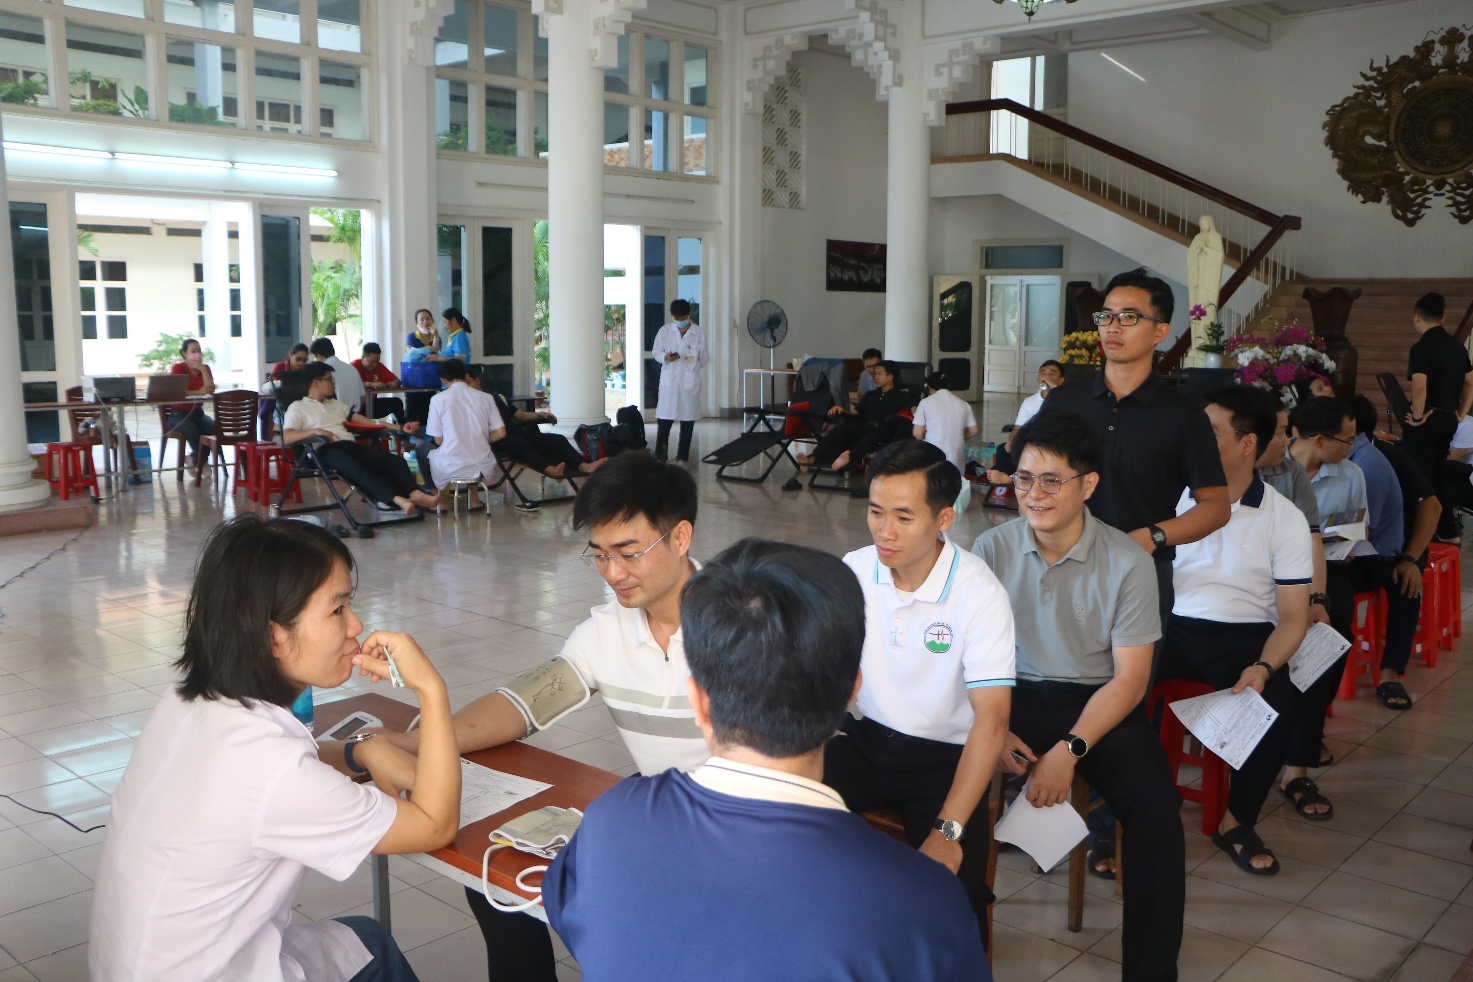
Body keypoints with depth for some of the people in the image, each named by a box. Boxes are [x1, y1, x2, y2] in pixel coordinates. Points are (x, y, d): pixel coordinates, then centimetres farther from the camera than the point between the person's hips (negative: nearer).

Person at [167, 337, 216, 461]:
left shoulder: (205, 368, 7)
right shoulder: (178, 368, -4)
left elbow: (211, 389, -10)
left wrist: (202, 369, -13)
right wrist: (199, 392, -22)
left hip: (197, 412, 4)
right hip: (178, 414, -4)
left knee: (214, 428, -25)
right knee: (193, 431, -33)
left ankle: (196, 458, -5)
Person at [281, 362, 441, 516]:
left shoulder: (335, 404, 32)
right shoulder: (297, 408, 12)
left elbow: (361, 419, 25)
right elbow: (287, 437, -3)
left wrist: (398, 428, 15)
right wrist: (315, 431, -21)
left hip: (350, 445, 7)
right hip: (326, 450, -7)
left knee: (396, 460, -15)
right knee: (355, 468, -38)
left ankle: (415, 494, -37)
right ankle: (397, 499, -55)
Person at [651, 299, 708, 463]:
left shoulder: (699, 333, -1)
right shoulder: (665, 331, 1)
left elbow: (704, 358, 5)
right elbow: (655, 352, 6)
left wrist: (692, 369, 4)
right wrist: (665, 357, -12)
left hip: (690, 382, 0)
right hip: (669, 381, 0)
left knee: (688, 420, 6)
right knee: (664, 419, -3)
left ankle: (683, 456, 16)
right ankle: (660, 455, 6)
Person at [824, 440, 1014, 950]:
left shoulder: (979, 595, -18)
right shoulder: (853, 572, -5)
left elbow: (991, 720, -20)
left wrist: (949, 831, -29)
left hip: (945, 757, -3)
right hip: (867, 737, 4)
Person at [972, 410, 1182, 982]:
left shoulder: (1128, 563, -8)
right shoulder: (993, 549, -3)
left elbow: (1129, 678, -6)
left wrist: (1069, 750, -19)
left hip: (1100, 702, -1)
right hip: (1014, 696, 1)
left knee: (1155, 802, -27)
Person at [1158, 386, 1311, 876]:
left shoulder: (1285, 519, 3)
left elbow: (1293, 615, 0)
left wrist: (1264, 667, -20)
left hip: (1242, 634, 0)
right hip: (1169, 625, 1)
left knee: (1280, 703, -30)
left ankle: (1237, 821, -3)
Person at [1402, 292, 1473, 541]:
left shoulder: (1422, 347, -16)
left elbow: (1419, 387, -28)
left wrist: (1418, 416, -16)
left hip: (1426, 420, -8)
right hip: (1448, 419, 8)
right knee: (1438, 474, 19)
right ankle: (1448, 531, 22)